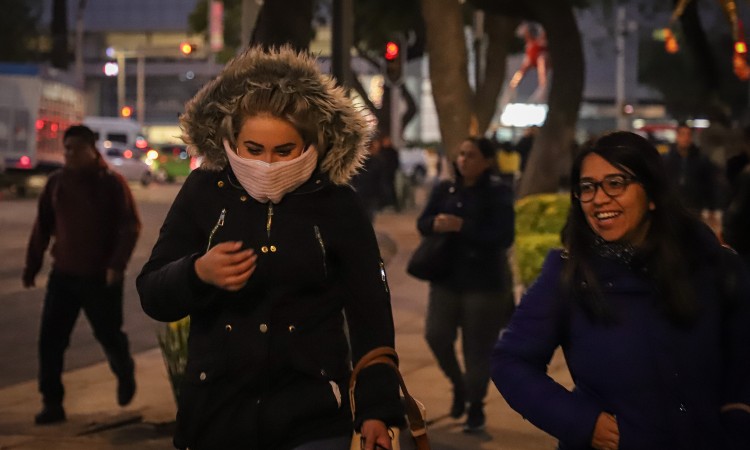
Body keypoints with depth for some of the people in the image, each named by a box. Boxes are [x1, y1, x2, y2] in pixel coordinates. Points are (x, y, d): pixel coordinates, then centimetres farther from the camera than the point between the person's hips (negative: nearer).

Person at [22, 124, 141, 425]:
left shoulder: (111, 183, -8)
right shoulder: (56, 182, 5)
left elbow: (130, 227, -11)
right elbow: (42, 227, 11)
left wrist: (117, 264, -21)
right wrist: (32, 265, 9)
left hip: (101, 278, -4)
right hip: (63, 275, 4)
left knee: (108, 334, 8)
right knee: (50, 339, -2)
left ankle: (125, 374, 39)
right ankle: (52, 403, 4)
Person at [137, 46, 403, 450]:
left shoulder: (337, 205, -3)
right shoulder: (204, 193, -1)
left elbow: (370, 314, 1)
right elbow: (152, 295, 0)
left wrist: (376, 409, -4)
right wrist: (198, 274, -21)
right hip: (215, 414, 2)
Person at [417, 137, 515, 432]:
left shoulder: (498, 192, -9)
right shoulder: (445, 189, 5)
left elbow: (503, 237, -18)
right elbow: (422, 222, 6)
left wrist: (461, 227, -26)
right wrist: (435, 223, -18)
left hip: (484, 282, -4)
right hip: (446, 278, 4)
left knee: (478, 349, 2)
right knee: (436, 335, -4)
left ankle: (476, 409, 19)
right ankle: (458, 384, 25)